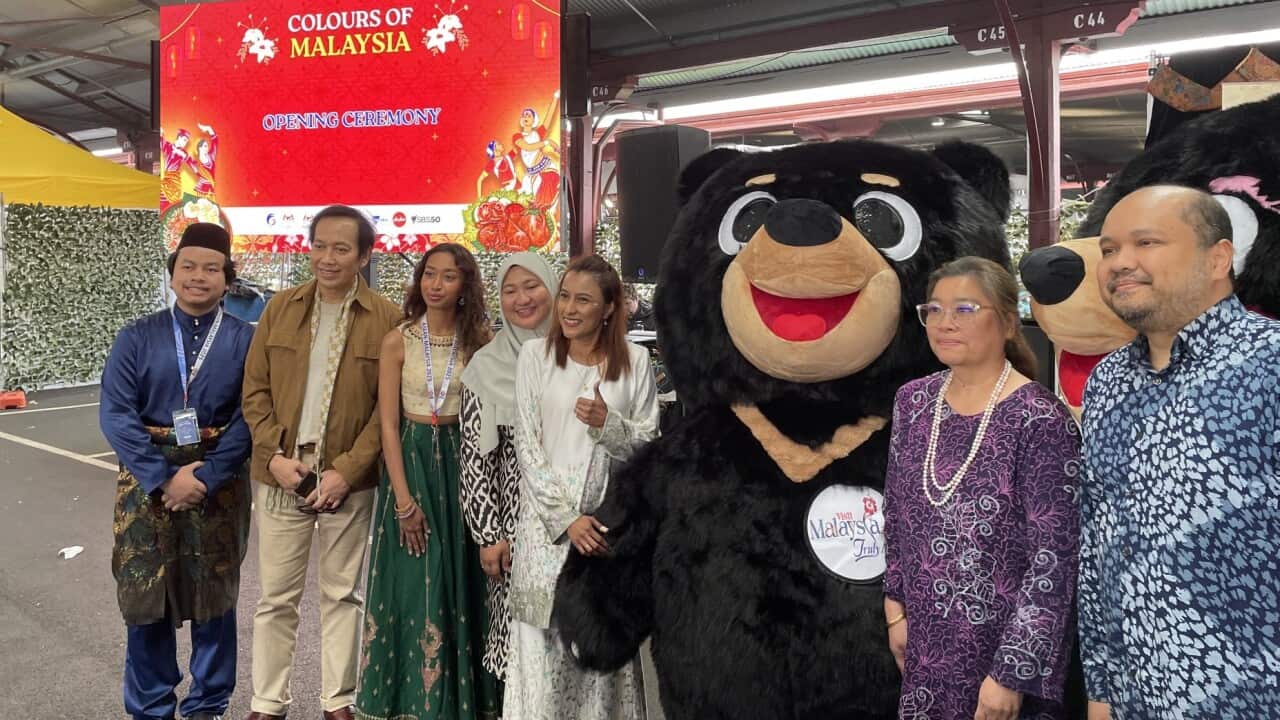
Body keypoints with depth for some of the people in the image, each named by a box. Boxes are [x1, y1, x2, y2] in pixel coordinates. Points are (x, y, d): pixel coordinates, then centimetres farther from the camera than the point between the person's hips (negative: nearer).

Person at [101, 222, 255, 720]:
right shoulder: (137, 338, 1)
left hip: (219, 481, -1)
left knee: (214, 594, 9)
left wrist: (205, 477, -16)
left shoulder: (246, 339, -2)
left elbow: (249, 417, -8)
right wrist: (164, 477, -16)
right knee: (144, 593, 8)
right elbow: (115, 413, -7)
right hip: (147, 478, 1)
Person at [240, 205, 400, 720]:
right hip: (281, 474, 2)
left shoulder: (386, 319, -6)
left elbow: (388, 407, -8)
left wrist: (346, 470, -14)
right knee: (275, 596, 11)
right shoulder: (280, 308, 4)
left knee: (342, 594, 11)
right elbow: (254, 390, 4)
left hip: (349, 479, -2)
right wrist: (274, 455, -8)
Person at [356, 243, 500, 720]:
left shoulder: (479, 340, 1)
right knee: (414, 585, 3)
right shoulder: (397, 342, -3)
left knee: (461, 583, 7)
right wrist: (404, 500, -11)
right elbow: (388, 424, -5)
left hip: (462, 463, 1)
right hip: (411, 462, -1)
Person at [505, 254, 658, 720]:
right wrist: (567, 517, -11)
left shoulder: (635, 360, 3)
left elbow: (650, 444, 4)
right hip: (548, 519, -1)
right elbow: (527, 444, -3)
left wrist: (608, 424, -16)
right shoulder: (535, 354, 0)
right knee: (545, 644, 1)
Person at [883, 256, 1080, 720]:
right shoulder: (914, 401, -1)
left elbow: (1053, 558, -18)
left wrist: (1011, 672, -17)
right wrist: (896, 606, 9)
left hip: (1008, 643, -5)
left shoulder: (1039, 420, -18)